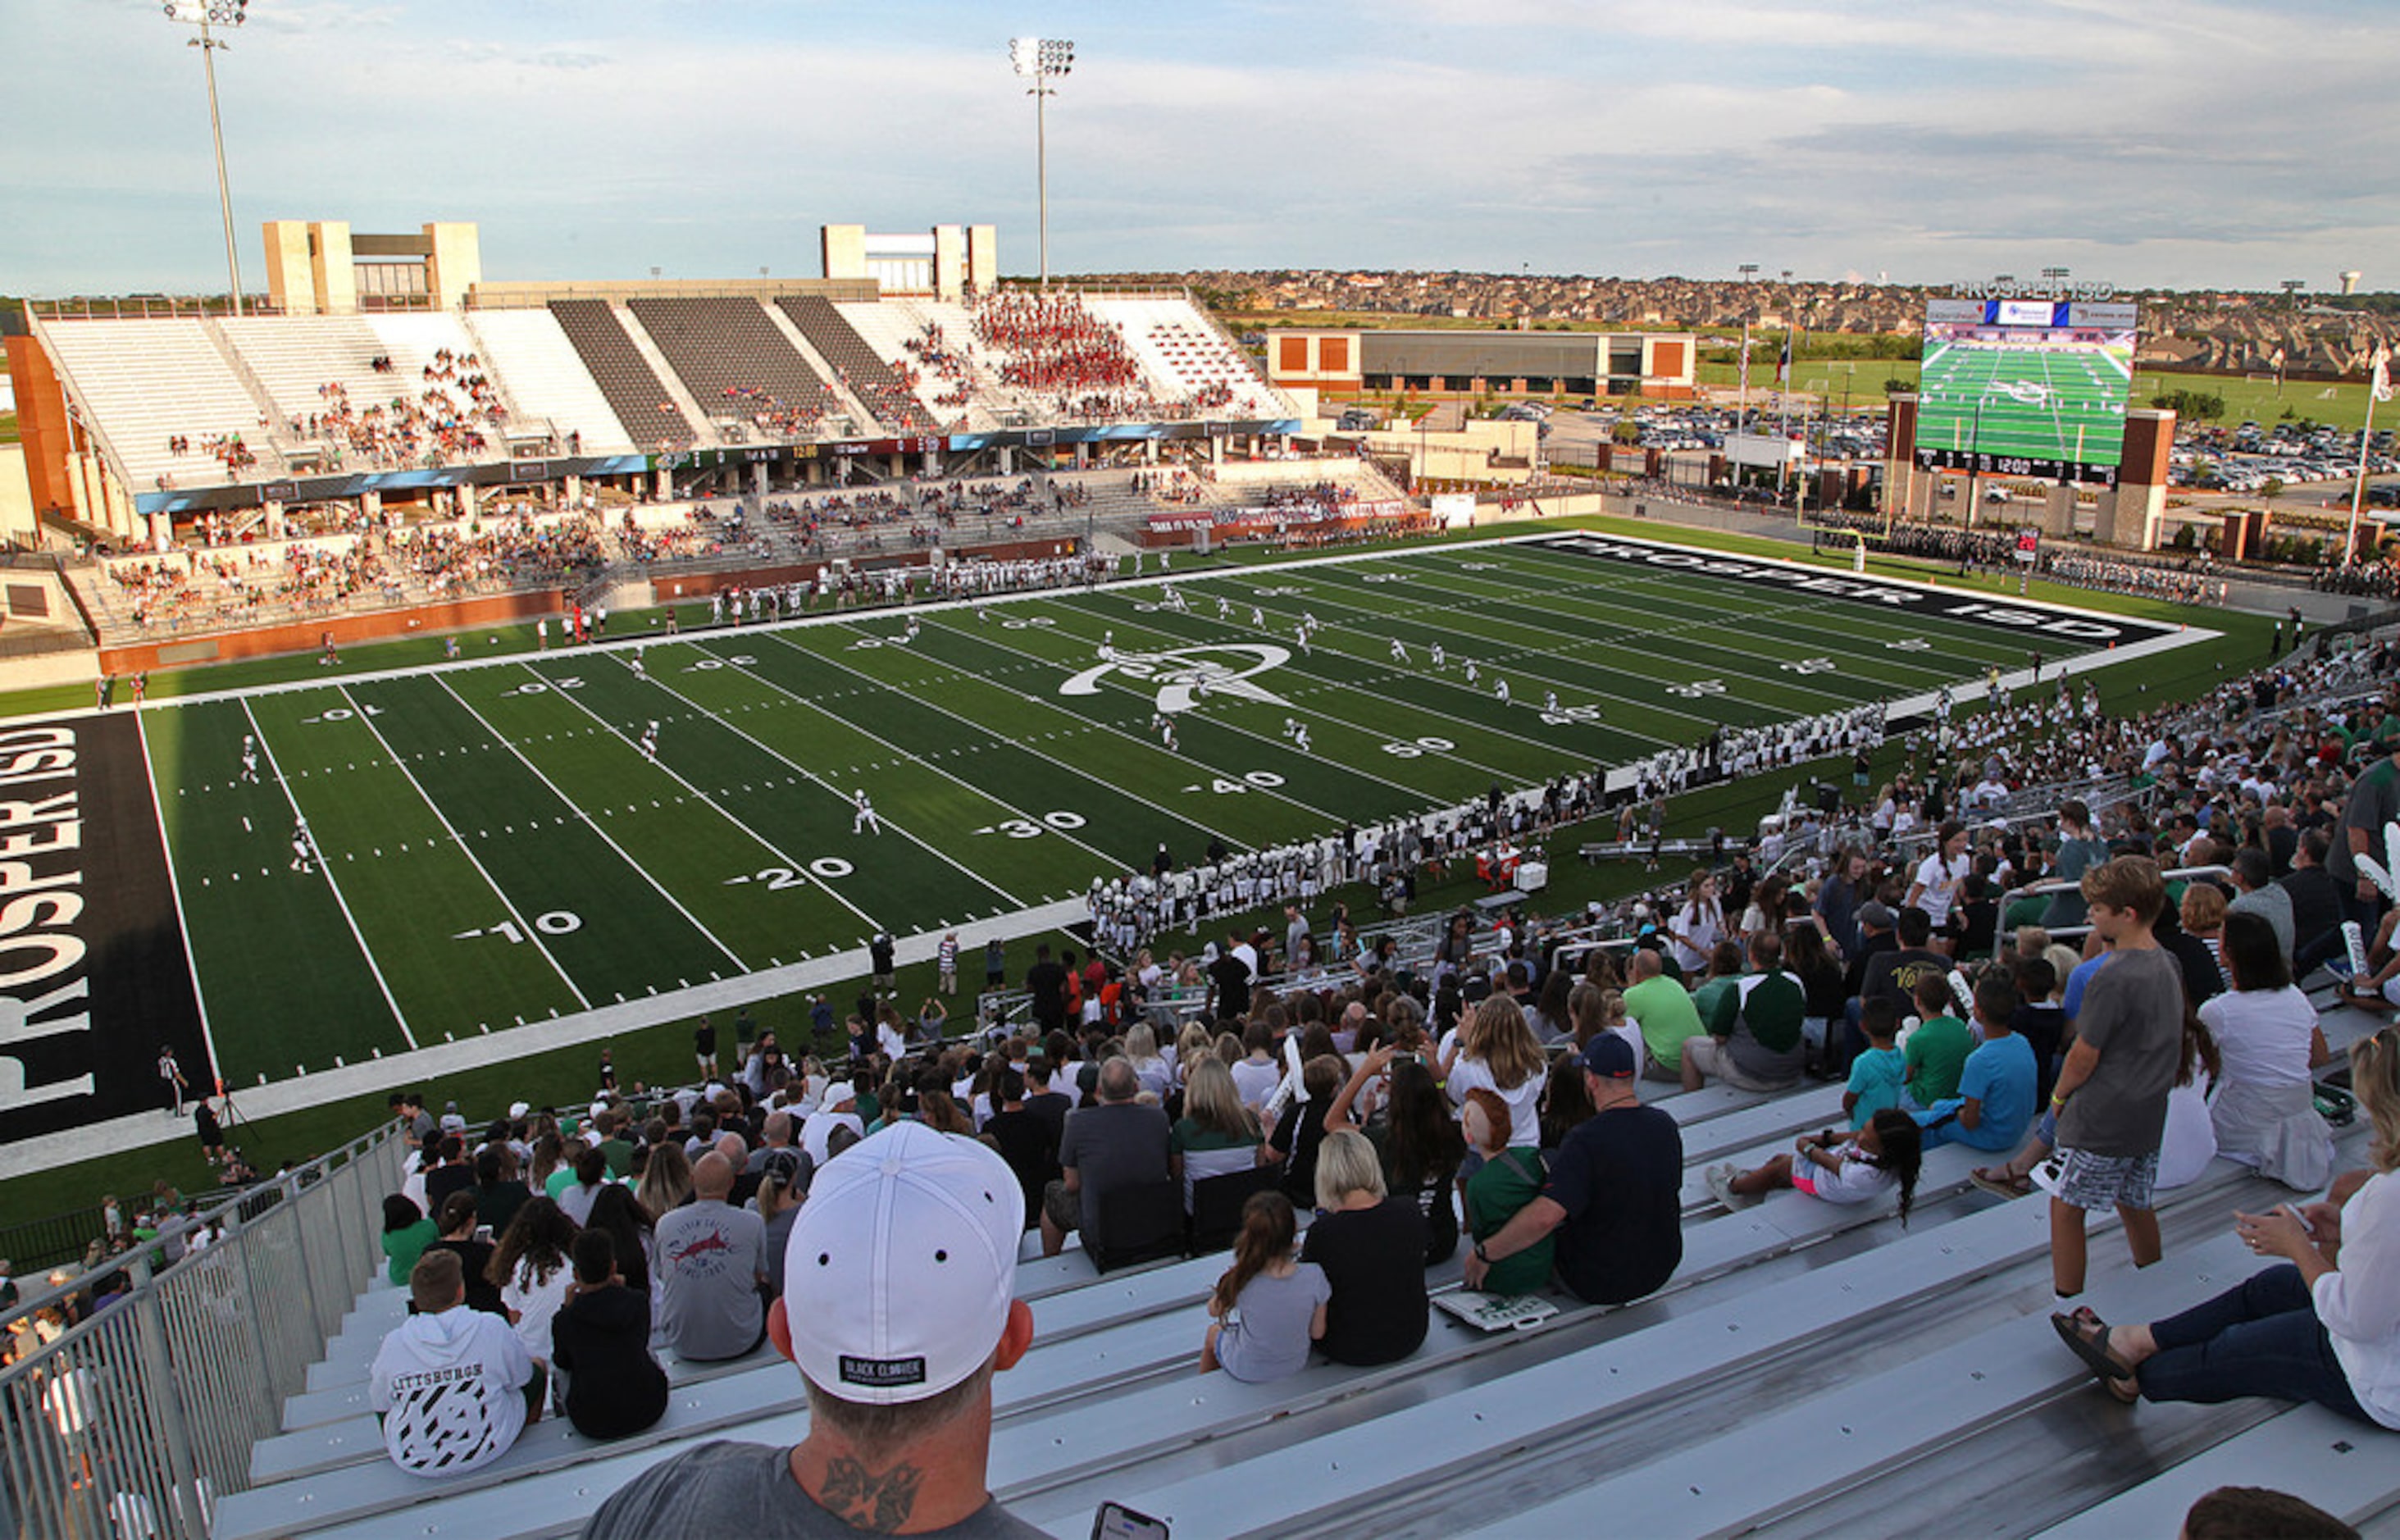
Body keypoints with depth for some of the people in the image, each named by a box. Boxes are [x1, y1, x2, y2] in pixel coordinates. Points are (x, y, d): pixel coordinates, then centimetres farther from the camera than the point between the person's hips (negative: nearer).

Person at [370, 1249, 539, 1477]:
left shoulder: (393, 1343, -17)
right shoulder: (492, 1329, -20)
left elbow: (378, 1403, -1)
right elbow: (521, 1376, -4)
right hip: (486, 1452, -1)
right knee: (537, 1369, 23)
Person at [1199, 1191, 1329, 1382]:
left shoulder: (1241, 1282, -33)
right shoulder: (1313, 1276, -28)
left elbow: (1214, 1310, -9)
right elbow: (1317, 1333, -13)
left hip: (1247, 1371, -3)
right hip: (1296, 1366, 3)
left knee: (1213, 1332, 31)